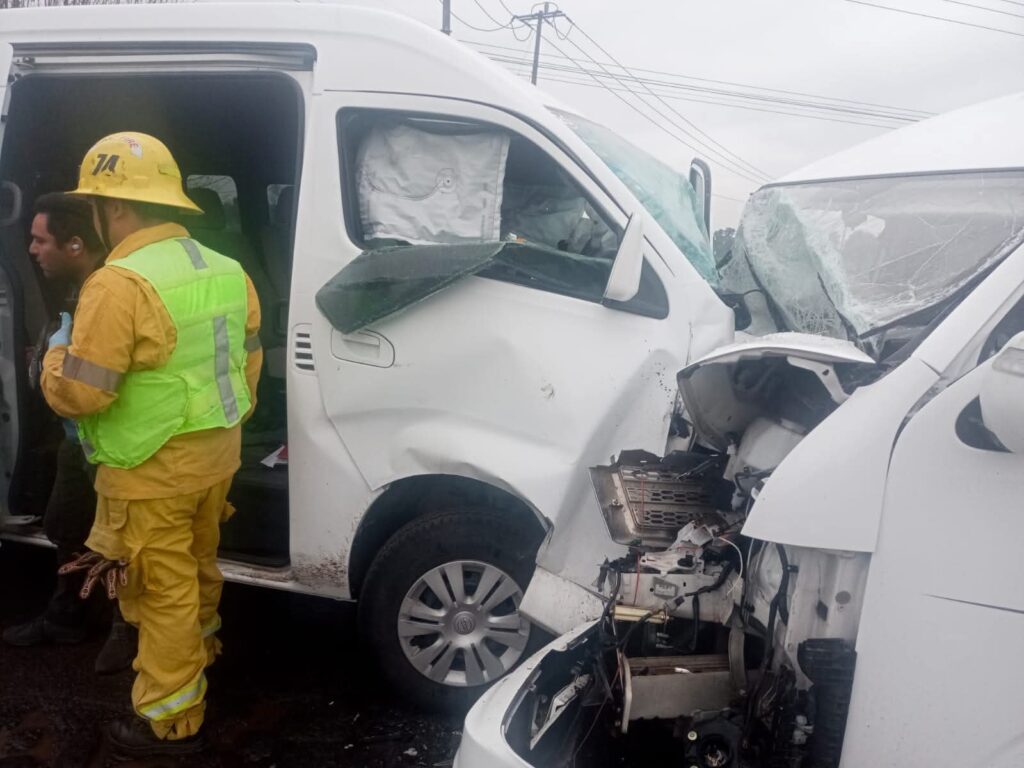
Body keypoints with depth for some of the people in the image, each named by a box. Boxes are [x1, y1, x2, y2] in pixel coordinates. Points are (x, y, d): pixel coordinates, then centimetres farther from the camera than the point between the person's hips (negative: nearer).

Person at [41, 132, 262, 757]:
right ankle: (201, 647, 52)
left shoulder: (120, 284, -23)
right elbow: (249, 359, 11)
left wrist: (54, 359, 0)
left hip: (154, 472, -7)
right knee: (198, 563, 28)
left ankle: (172, 722, 22)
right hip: (217, 453, 8)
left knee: (164, 591, 7)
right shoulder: (228, 271, 2)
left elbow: (78, 393, -22)